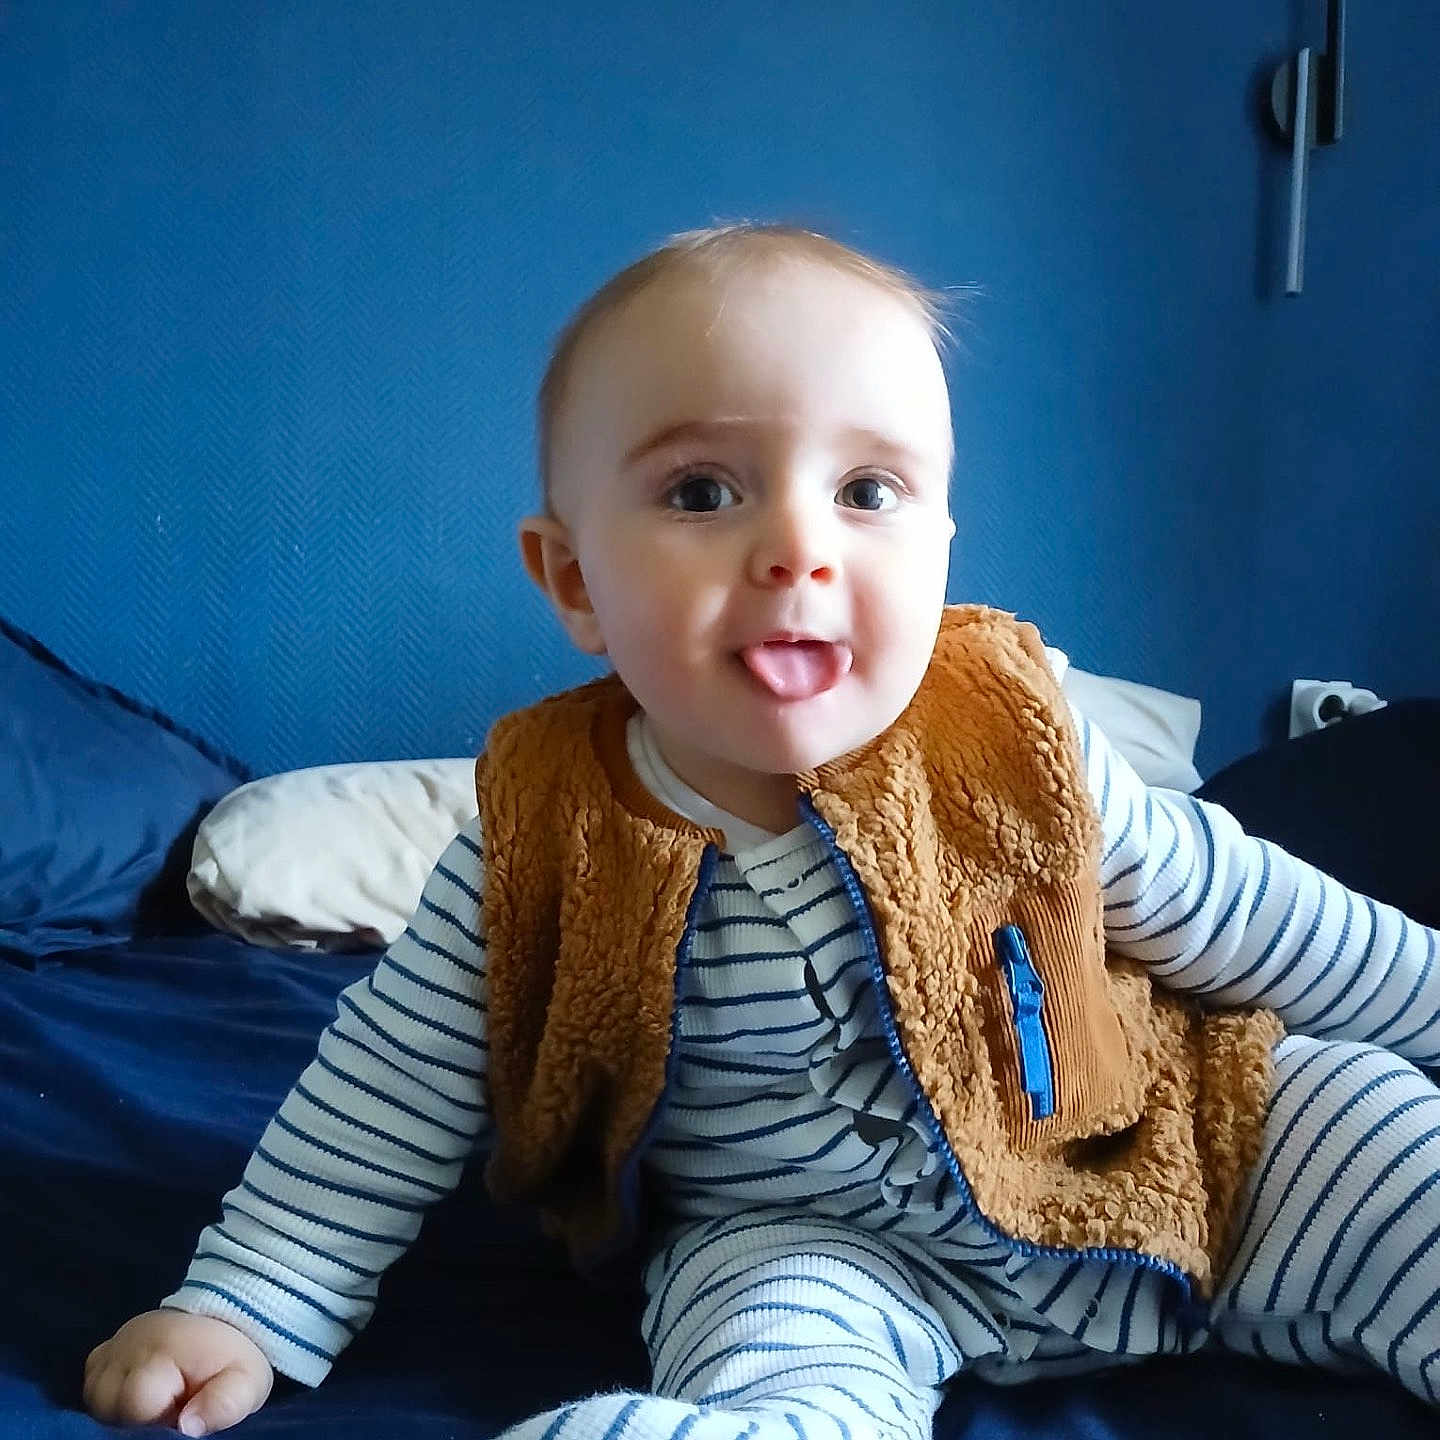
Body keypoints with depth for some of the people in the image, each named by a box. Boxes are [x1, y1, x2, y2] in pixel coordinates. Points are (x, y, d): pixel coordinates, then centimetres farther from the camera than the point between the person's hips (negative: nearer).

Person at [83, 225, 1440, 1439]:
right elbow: (397, 1085, -7)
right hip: (808, 1237, -2)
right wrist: (247, 1309, -6)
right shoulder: (543, 842, -18)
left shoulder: (1009, 737, -18)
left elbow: (1224, 910, -3)